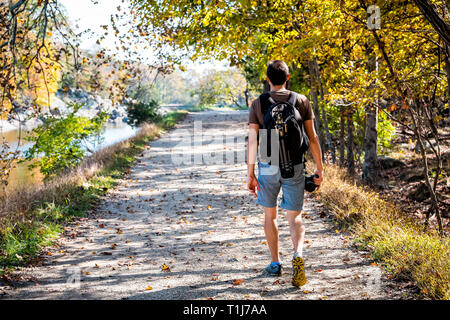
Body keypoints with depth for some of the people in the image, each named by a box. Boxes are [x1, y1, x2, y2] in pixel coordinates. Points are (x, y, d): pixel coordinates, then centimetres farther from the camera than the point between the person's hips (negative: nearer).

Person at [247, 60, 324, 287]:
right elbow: (312, 138, -1)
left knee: (270, 215, 17)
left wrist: (250, 174, -3)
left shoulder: (257, 104, -2)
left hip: (268, 167, 0)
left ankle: (275, 264, 22)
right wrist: (319, 168, 7)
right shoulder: (301, 101, 0)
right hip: (294, 167, 0)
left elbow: (252, 141, -6)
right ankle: (298, 255, -21)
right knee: (295, 217, 6)